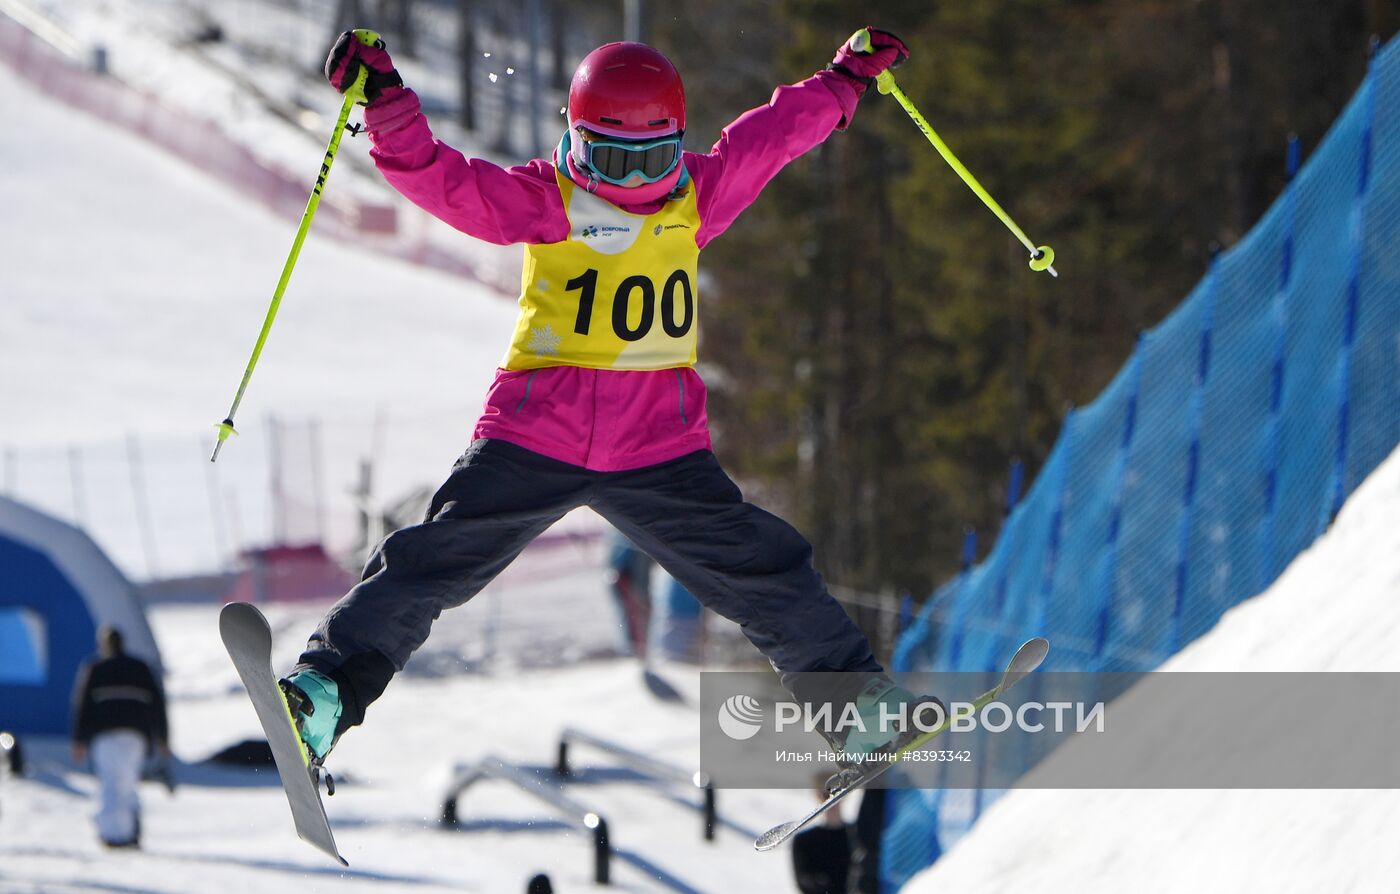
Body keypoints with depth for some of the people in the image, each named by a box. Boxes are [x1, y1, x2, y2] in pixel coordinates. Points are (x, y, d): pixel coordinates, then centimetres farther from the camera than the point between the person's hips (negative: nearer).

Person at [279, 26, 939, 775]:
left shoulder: (696, 198, 7)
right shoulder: (542, 201, -2)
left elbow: (774, 132, 21)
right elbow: (441, 180, -11)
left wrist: (848, 78, 31)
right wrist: (386, 106, -25)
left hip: (661, 448, 3)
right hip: (534, 434, -3)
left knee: (759, 568, 1)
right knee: (435, 561, -12)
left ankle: (852, 698, 16)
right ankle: (326, 689, -12)